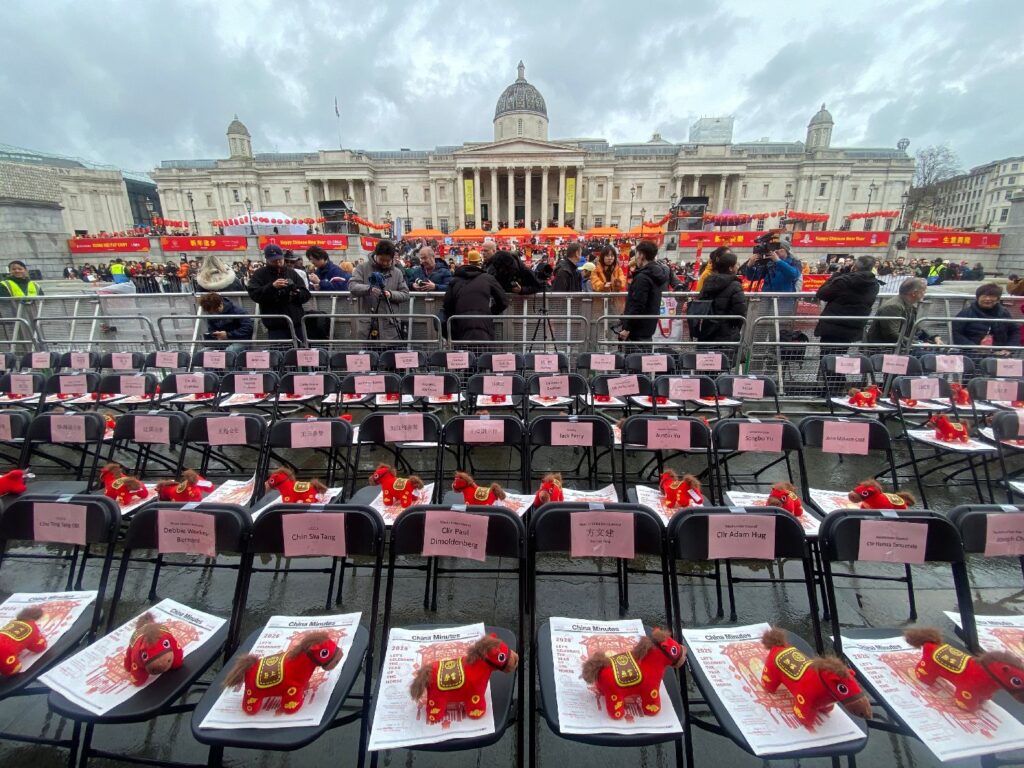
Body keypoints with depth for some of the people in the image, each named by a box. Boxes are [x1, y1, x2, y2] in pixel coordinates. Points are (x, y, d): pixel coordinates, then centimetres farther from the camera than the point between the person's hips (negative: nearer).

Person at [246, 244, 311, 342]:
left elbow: (306, 295, 10)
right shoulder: (259, 274, 6)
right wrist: (272, 286, -20)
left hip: (296, 323, 3)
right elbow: (253, 294, -8)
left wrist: (296, 293, -11)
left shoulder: (291, 272, 14)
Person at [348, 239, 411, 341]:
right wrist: (369, 289, -27)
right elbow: (352, 286, -7)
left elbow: (405, 294, 8)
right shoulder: (362, 267, 5)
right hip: (367, 324, -1)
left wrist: (391, 294, -13)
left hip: (390, 325, 1)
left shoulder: (397, 272, 10)